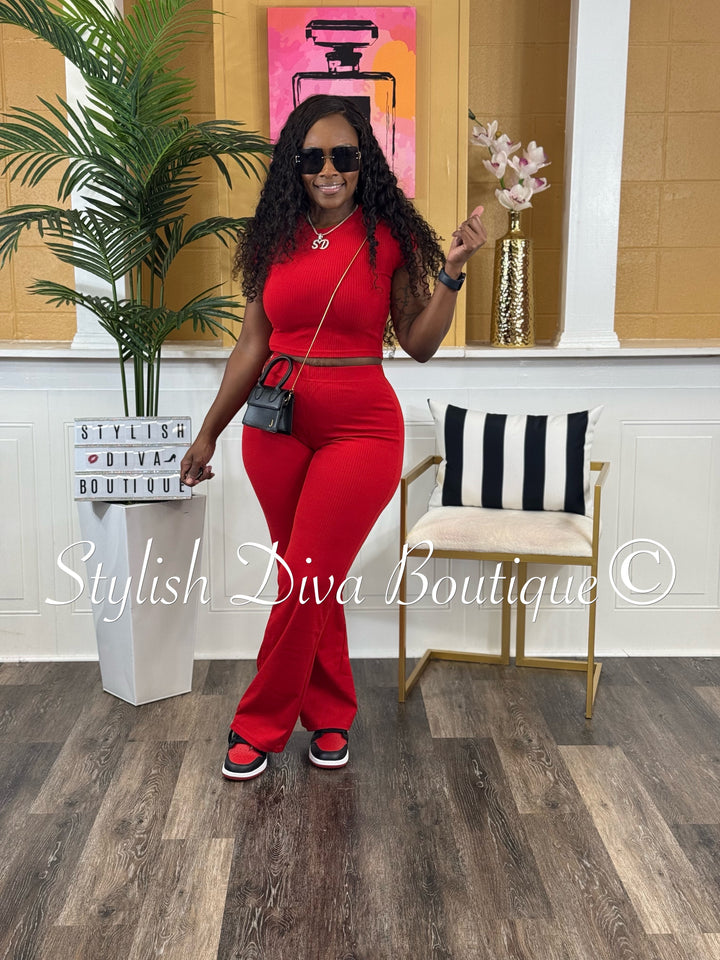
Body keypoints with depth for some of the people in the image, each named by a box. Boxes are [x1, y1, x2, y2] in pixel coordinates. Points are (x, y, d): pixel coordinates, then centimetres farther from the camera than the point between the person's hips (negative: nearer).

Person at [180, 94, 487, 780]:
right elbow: (253, 344, 11)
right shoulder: (276, 237, 8)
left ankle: (260, 724, 18)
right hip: (276, 426, 4)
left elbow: (419, 345, -1)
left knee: (306, 583, -3)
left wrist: (451, 271, -13)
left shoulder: (389, 237, 0)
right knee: (308, 584, 11)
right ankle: (330, 713, 31)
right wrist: (209, 431, 12)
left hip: (360, 429, -3)